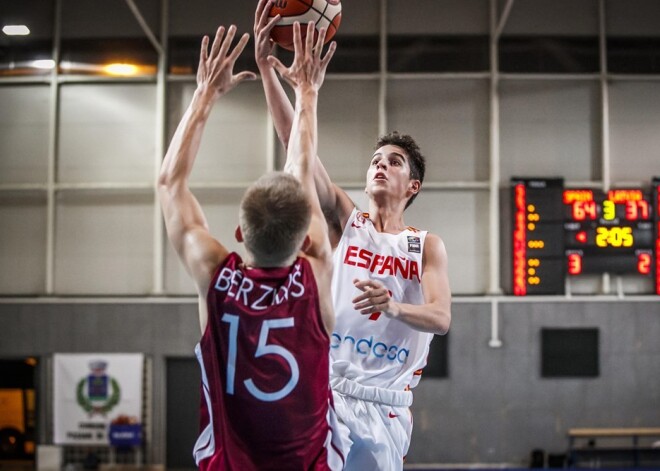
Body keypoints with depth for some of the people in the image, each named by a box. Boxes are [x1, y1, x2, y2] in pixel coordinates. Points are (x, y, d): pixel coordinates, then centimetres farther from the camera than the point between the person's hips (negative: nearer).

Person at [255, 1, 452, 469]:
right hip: (323, 390, 0)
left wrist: (394, 307, -27)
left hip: (385, 407, 0)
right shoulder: (345, 220, 8)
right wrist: (266, 66, -12)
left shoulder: (427, 246, 8)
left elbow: (441, 318, -5)